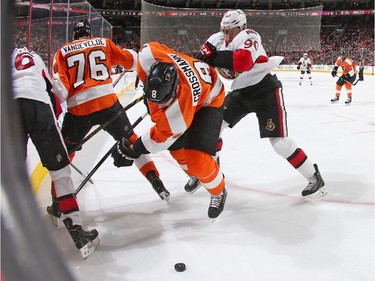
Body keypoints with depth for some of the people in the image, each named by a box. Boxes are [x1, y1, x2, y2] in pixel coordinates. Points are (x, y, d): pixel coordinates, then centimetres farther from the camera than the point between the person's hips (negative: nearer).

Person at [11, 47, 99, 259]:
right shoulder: (33, 57, 34)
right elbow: (51, 91, 27)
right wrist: (52, 122, 33)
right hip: (38, 104, 0)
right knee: (60, 170, 5)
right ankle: (77, 230, 1)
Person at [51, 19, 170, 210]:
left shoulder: (62, 52, 11)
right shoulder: (103, 43, 15)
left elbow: (60, 88, -1)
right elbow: (131, 60, 16)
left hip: (78, 108, 0)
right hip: (108, 102, 1)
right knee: (130, 141, 18)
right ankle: (156, 182, 14)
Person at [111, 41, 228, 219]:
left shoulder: (182, 104, -44)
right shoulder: (149, 57, -33)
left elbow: (165, 134, -30)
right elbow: (150, 46, -7)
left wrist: (135, 150, -18)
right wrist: (151, 90, 1)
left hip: (208, 99, -7)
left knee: (197, 158, -16)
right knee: (176, 146, 11)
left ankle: (218, 192, 14)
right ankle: (195, 174, 43)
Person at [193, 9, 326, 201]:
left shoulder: (249, 36, -21)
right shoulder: (218, 40, 2)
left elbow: (243, 62, -40)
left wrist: (214, 58, -34)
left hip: (266, 92, -7)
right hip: (240, 93, 8)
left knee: (278, 140, -12)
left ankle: (314, 177, 4)